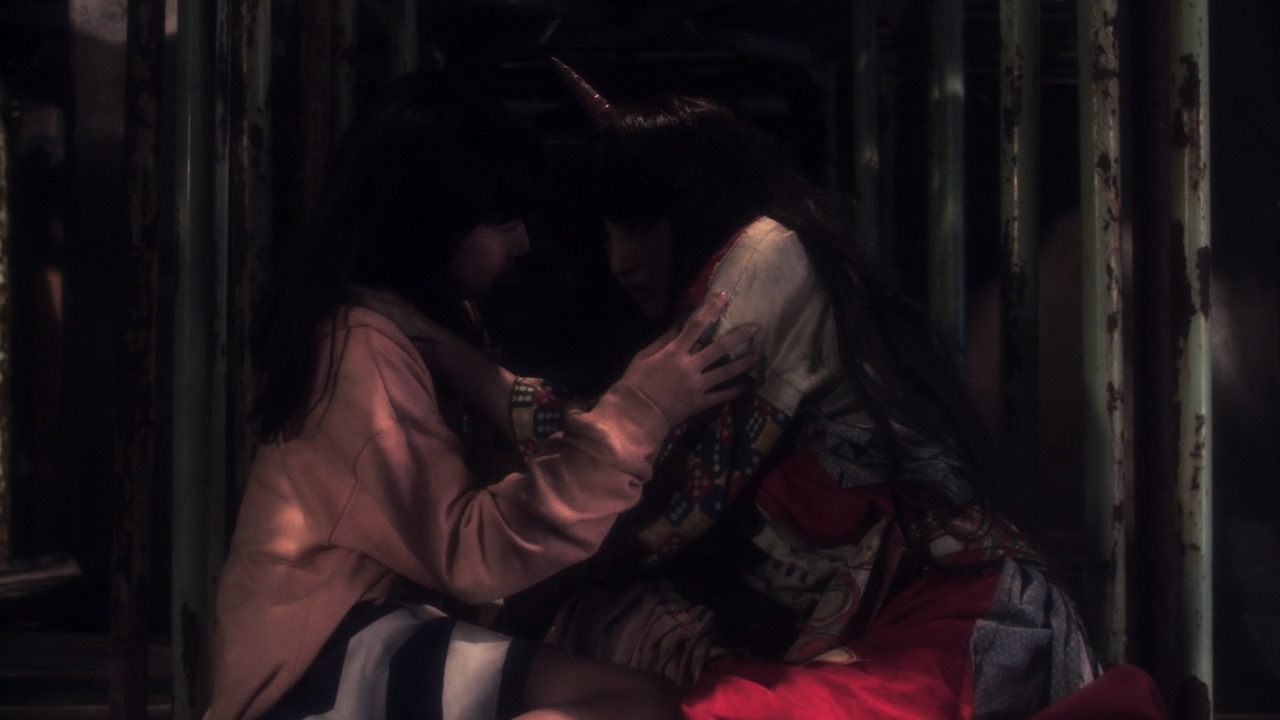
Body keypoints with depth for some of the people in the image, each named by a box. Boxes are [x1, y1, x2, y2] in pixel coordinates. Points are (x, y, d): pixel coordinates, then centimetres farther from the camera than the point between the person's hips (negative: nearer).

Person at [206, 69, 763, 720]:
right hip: (323, 660, -10)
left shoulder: (421, 318, 15)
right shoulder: (364, 344, -17)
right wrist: (632, 417, -25)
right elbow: (467, 551, -22)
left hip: (384, 619, 10)